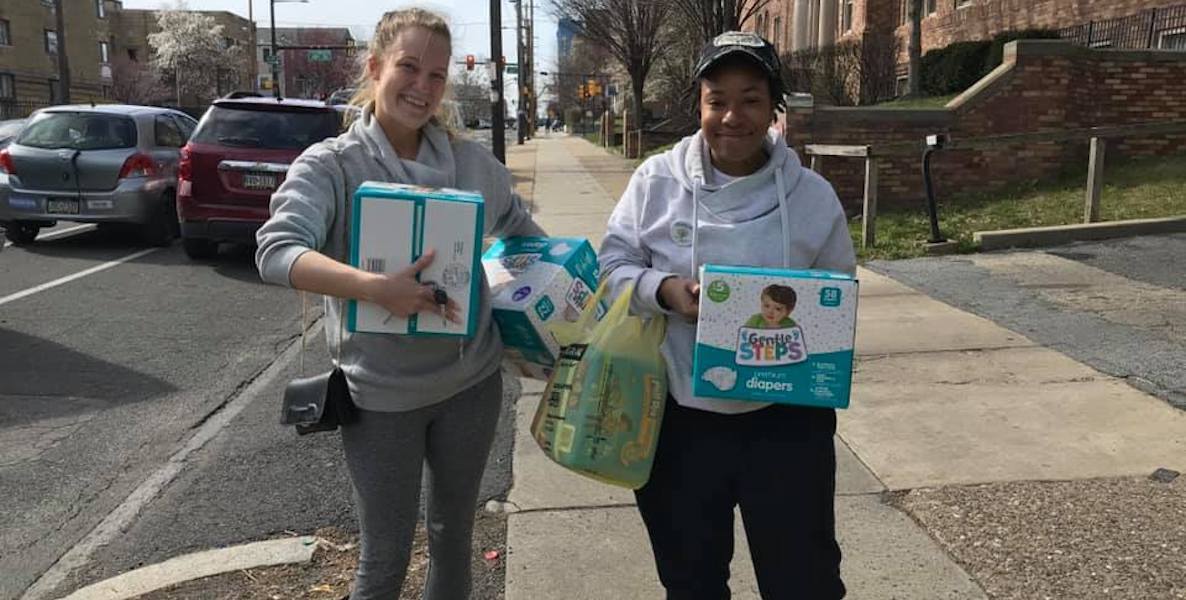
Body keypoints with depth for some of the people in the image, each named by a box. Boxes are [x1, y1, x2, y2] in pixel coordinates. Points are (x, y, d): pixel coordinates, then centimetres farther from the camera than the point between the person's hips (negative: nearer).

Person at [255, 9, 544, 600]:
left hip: (471, 382, 4)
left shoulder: (470, 161, 0)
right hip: (382, 395, -3)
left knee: (453, 535, 22)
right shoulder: (330, 164, -11)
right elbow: (275, 252, -27)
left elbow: (522, 230, 17)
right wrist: (374, 286, -41)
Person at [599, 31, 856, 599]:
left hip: (787, 417, 0)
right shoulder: (656, 180, -4)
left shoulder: (812, 194, -2)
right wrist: (665, 291, -20)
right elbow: (613, 264, 0)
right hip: (681, 417, 1)